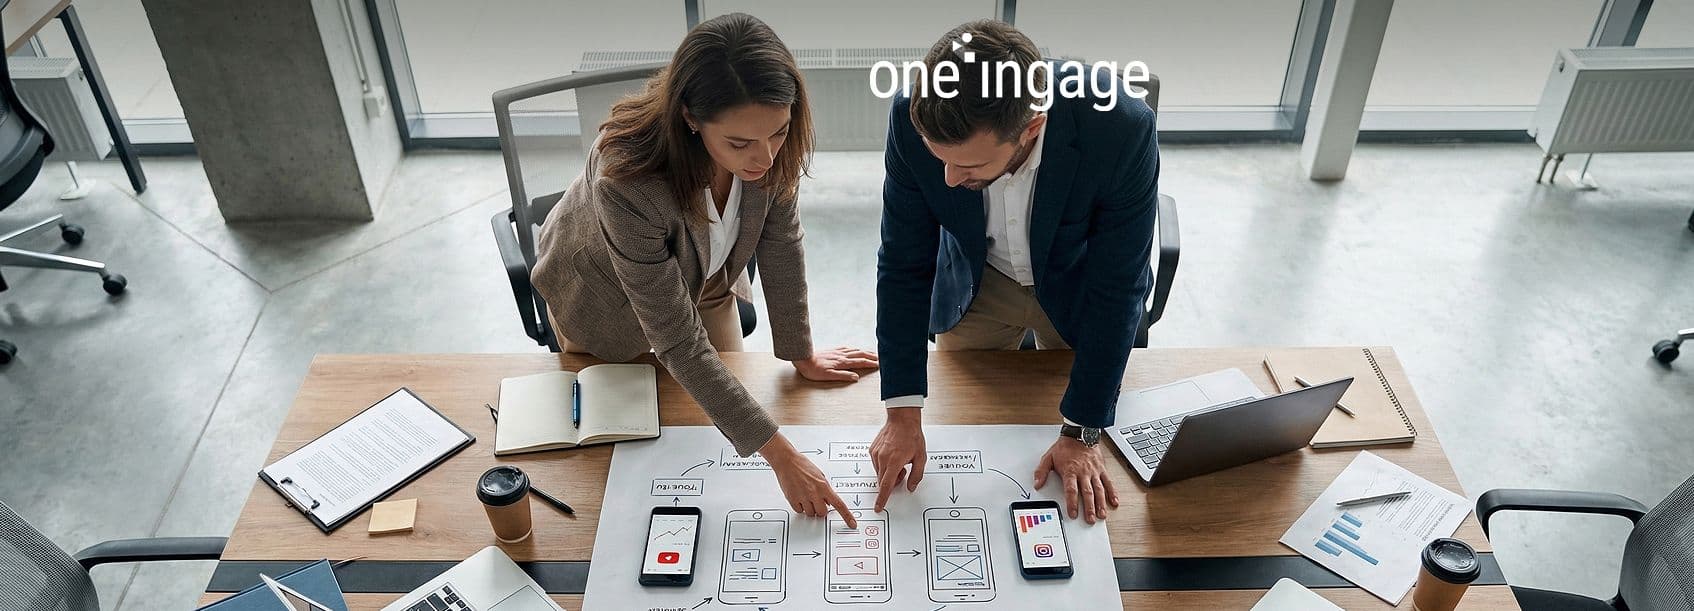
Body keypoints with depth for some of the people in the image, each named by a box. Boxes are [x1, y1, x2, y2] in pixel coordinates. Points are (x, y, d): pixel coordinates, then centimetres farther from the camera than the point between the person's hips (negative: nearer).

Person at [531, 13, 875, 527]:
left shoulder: (769, 146, -34)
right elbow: (677, 342, -41)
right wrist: (781, 456, -40)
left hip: (702, 281, 4)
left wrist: (801, 354, -7)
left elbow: (781, 240, -16)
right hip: (603, 298, -3)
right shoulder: (626, 182, -47)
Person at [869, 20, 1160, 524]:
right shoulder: (916, 121, -33)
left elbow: (1116, 290, -28)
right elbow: (904, 264, -21)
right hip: (977, 283, 1)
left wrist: (1081, 434, -22)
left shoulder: (1123, 130, -39)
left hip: (1077, 288, -1)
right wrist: (903, 414, -22)